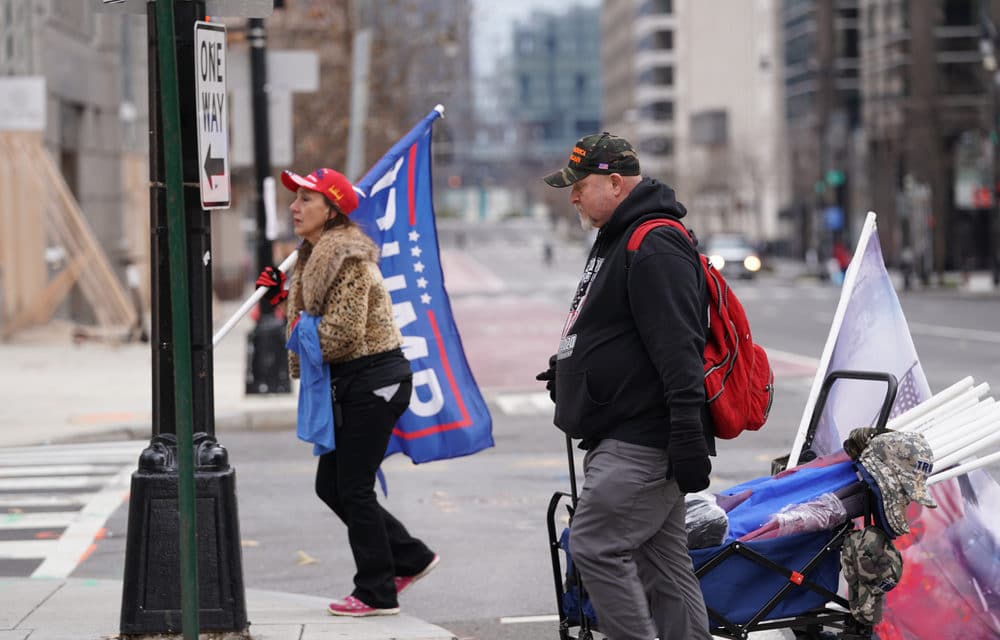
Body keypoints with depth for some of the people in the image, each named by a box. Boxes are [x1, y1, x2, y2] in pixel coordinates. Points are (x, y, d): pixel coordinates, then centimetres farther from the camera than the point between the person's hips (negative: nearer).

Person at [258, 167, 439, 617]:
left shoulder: (350, 259, -18)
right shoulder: (313, 256, 12)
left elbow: (343, 333, -23)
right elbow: (306, 316, 23)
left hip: (374, 380, -10)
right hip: (347, 384, 10)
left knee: (353, 488, -4)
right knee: (330, 486, 11)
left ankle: (377, 593, 7)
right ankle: (410, 559, 23)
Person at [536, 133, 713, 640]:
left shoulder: (655, 245, -15)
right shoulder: (616, 239, 19)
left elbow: (679, 350, -22)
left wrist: (688, 439, -26)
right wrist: (567, 367, 19)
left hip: (643, 441, -11)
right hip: (623, 440, 11)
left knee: (595, 545, -14)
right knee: (664, 563, 9)